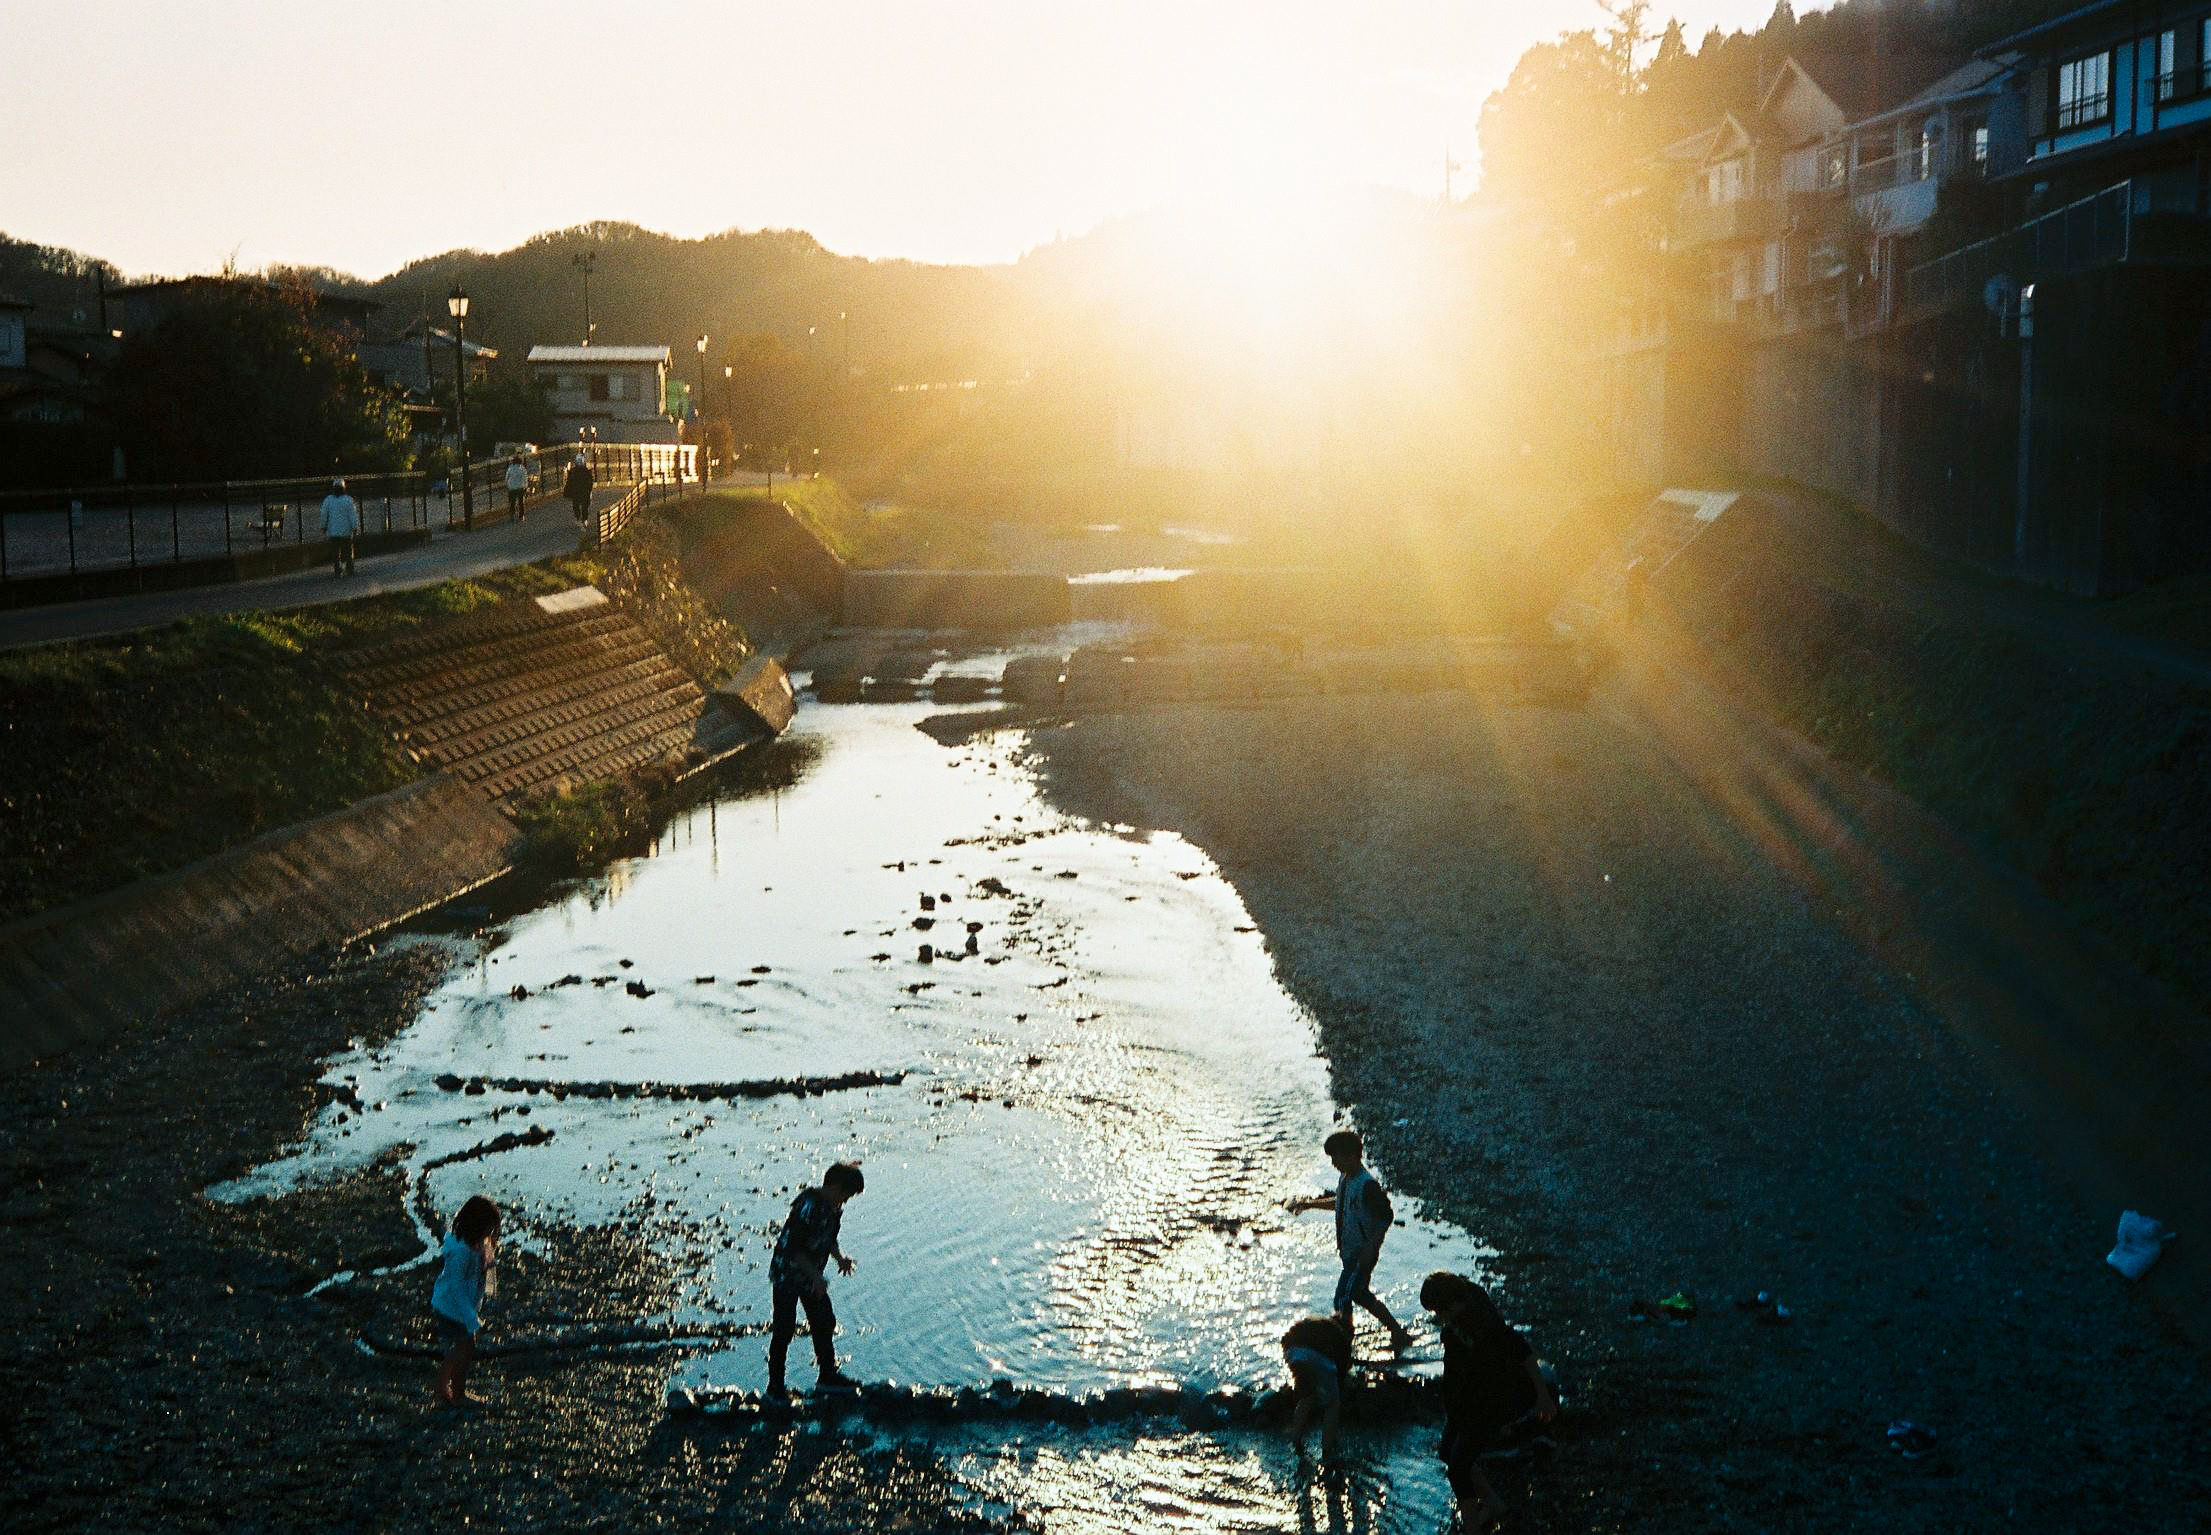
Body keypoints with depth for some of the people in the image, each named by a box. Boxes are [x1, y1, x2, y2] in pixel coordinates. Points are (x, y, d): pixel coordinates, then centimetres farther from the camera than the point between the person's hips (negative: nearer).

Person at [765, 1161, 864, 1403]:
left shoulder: (834, 1208, 2)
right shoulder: (808, 1206, -27)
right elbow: (794, 1248, -27)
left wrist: (840, 1258, -1)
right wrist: (816, 1276, -28)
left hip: (811, 1276, 9)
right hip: (787, 1275, -9)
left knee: (825, 1322, 13)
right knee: (784, 1330, -2)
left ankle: (828, 1374, 27)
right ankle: (775, 1385, 8)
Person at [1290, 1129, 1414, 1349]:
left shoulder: (1368, 1184, -23)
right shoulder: (1345, 1179, 5)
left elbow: (1386, 1216, -22)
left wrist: (1370, 1247, -25)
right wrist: (1308, 1204, 23)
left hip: (1362, 1255, -10)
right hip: (1349, 1252, 10)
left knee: (1343, 1299, -6)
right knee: (1361, 1295, 19)